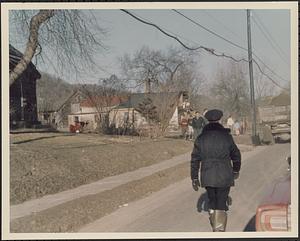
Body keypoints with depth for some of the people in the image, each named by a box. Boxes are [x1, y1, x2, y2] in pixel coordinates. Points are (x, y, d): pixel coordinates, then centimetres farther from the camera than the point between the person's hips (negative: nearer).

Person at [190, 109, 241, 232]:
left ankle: (215, 229, 32)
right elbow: (236, 155, 8)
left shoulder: (201, 138, -1)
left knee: (212, 203, 19)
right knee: (221, 206, 2)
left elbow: (195, 159, 1)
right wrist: (236, 170, 25)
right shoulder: (226, 137, -4)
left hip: (207, 178, 2)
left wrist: (194, 178, 9)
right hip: (224, 177, -2)